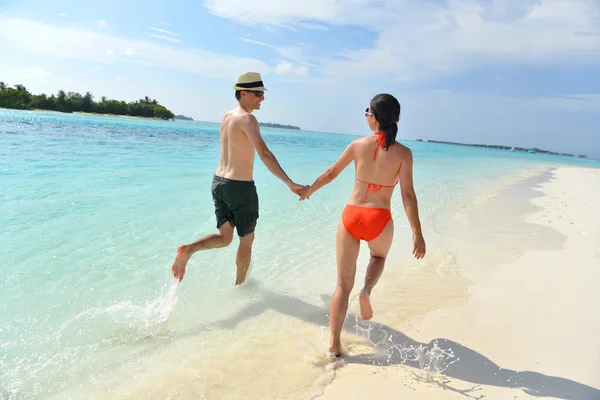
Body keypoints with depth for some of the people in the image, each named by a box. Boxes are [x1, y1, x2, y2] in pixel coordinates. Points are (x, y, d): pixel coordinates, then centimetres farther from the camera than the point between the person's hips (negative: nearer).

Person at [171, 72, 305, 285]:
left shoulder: (227, 116, 11)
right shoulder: (247, 118, -16)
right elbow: (264, 154, -29)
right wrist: (290, 183, -34)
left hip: (218, 182, 7)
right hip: (240, 187, -7)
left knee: (224, 238, 15)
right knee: (247, 240, 14)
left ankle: (188, 249, -9)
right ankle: (239, 285, 28)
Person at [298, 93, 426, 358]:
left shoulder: (358, 145, 0)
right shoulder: (403, 153, -5)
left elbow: (330, 173, 10)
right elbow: (407, 194, -10)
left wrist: (309, 190, 28)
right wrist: (417, 233, -5)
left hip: (350, 216, 1)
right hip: (379, 220, 0)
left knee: (343, 285, 11)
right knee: (379, 256, 36)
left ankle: (334, 345, 13)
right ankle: (367, 290, 7)